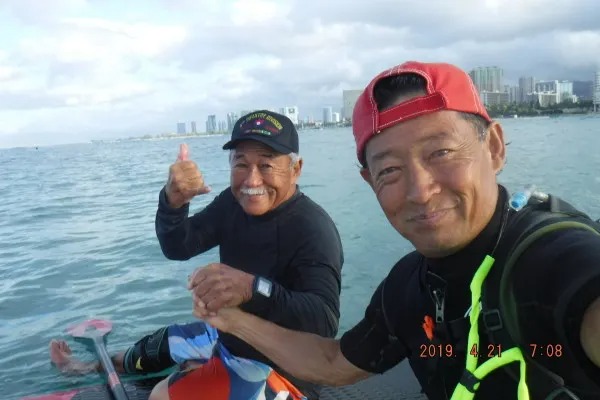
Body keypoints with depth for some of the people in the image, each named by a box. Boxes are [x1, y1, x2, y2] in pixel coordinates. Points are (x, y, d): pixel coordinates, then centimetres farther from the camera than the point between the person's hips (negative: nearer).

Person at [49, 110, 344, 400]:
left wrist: (254, 288, -56)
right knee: (160, 344, 25)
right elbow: (177, 248, -8)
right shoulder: (233, 202, -5)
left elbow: (324, 321, -41)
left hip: (276, 370, -7)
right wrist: (173, 202, -28)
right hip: (229, 337, 8)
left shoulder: (313, 230, -29)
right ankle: (100, 365, 56)